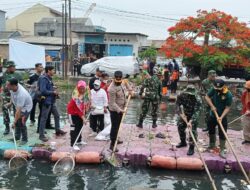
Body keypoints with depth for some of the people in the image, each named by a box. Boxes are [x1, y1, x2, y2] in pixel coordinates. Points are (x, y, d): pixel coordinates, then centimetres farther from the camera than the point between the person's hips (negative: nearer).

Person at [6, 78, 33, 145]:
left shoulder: (21, 94, -43)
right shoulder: (13, 87, -23)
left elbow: (18, 110, -38)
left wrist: (14, 122, -34)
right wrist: (11, 103, 8)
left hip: (26, 107, -8)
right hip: (18, 105, 8)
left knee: (21, 123, -10)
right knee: (17, 122, 14)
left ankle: (24, 139, 8)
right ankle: (17, 137, 30)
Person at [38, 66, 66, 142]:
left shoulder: (50, 79, 12)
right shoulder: (44, 79, -16)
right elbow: (43, 91, -24)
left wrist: (55, 93, 4)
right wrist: (53, 92, -15)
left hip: (52, 101, 9)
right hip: (46, 102, -9)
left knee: (57, 115, 17)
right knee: (44, 118, -1)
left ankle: (58, 130, 32)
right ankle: (41, 135, 7)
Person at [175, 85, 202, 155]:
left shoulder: (197, 99, -32)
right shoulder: (182, 95, -20)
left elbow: (196, 112, -33)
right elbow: (178, 104, -9)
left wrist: (190, 121, -42)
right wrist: (181, 114, -23)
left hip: (193, 116, -5)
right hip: (184, 114, 5)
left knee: (193, 130, -11)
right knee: (180, 127, 13)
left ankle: (191, 148, -3)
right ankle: (183, 142, 35)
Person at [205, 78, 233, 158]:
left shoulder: (228, 95, -23)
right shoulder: (214, 89, -14)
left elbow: (227, 108, -20)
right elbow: (207, 96, -5)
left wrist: (221, 117, -30)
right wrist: (212, 106, -17)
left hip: (222, 117, -4)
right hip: (212, 115, 4)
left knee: (222, 134, -2)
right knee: (211, 130, 21)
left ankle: (222, 151, 10)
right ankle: (212, 145, 45)